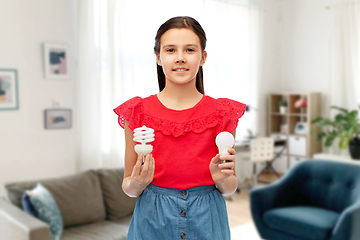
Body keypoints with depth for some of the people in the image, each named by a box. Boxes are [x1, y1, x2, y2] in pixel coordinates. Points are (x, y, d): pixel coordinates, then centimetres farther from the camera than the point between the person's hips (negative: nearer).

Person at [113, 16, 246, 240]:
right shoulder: (138, 112, -4)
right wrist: (137, 183, -18)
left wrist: (222, 179, -16)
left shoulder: (222, 113, -3)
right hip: (152, 221, 0)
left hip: (206, 221, 1)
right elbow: (128, 186, 3)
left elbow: (230, 188, 5)